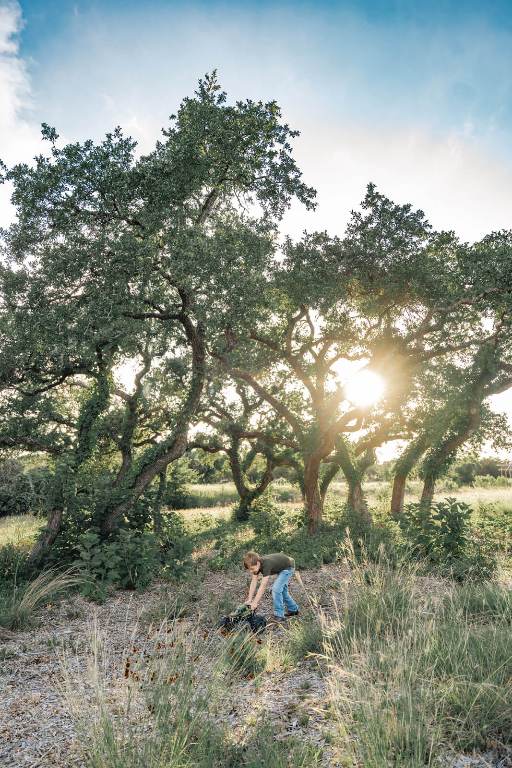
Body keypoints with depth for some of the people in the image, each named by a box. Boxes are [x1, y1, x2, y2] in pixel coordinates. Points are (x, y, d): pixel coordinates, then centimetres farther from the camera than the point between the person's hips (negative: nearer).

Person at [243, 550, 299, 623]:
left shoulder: (266, 564, -38)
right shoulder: (257, 563, -16)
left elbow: (263, 586, -37)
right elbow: (254, 582, -13)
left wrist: (255, 603, -35)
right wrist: (249, 600, -16)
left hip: (288, 567, -9)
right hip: (281, 567, 9)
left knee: (276, 589, -19)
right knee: (282, 589, 19)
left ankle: (279, 616, -7)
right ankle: (293, 609, 38)